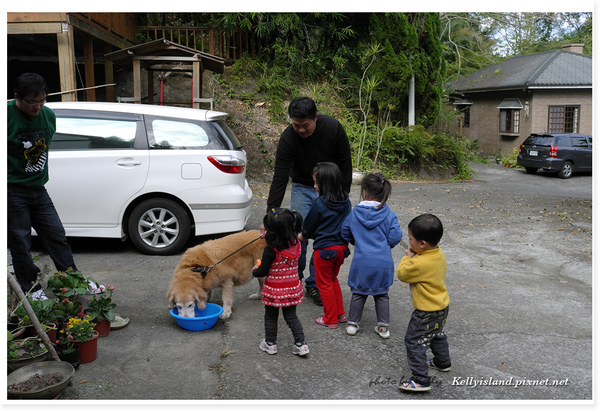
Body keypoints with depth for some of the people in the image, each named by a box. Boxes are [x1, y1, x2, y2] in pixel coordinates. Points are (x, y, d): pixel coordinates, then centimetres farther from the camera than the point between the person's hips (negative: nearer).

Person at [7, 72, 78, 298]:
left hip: (39, 189, 5)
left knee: (57, 237, 8)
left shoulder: (48, 115, 5)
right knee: (20, 244, 3)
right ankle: (31, 289, 16)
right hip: (12, 191, -5)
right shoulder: (7, 115, -13)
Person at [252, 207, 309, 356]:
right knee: (291, 316, 20)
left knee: (271, 316, 17)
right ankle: (301, 344, 19)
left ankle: (270, 343, 32)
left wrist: (255, 270, 4)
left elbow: (263, 271, -17)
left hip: (274, 290, -5)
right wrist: (267, 236, 7)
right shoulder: (295, 243, -9)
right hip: (292, 288, 5)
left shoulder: (271, 251, -26)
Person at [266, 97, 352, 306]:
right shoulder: (288, 138, -24)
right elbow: (279, 178, -25)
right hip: (302, 188, 0)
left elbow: (345, 163, -7)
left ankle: (315, 284, 9)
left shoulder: (333, 128, -20)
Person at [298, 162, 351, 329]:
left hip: (325, 249, -7)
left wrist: (302, 236, 17)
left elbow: (308, 228, -7)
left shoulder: (320, 204, -19)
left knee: (324, 284, 10)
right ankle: (340, 313, 31)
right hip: (341, 247, 7)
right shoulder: (346, 202, -2)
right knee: (333, 279, 25)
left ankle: (330, 319, 18)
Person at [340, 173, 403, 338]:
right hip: (383, 262, 0)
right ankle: (383, 326, 22)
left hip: (362, 261, 0)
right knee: (382, 294, 16)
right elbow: (394, 238, -8)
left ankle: (352, 323, 23)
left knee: (358, 293, 16)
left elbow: (345, 233, 7)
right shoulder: (389, 215, -8)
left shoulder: (355, 213, -4)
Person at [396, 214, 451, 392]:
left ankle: (421, 380, 6)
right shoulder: (439, 253, -5)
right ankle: (443, 362, 52)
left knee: (414, 342, 1)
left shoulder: (420, 263, -33)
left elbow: (401, 274, -16)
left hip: (427, 312, -10)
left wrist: (408, 257, -5)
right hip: (442, 306, 10)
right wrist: (413, 257, -3)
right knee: (437, 334, 31)